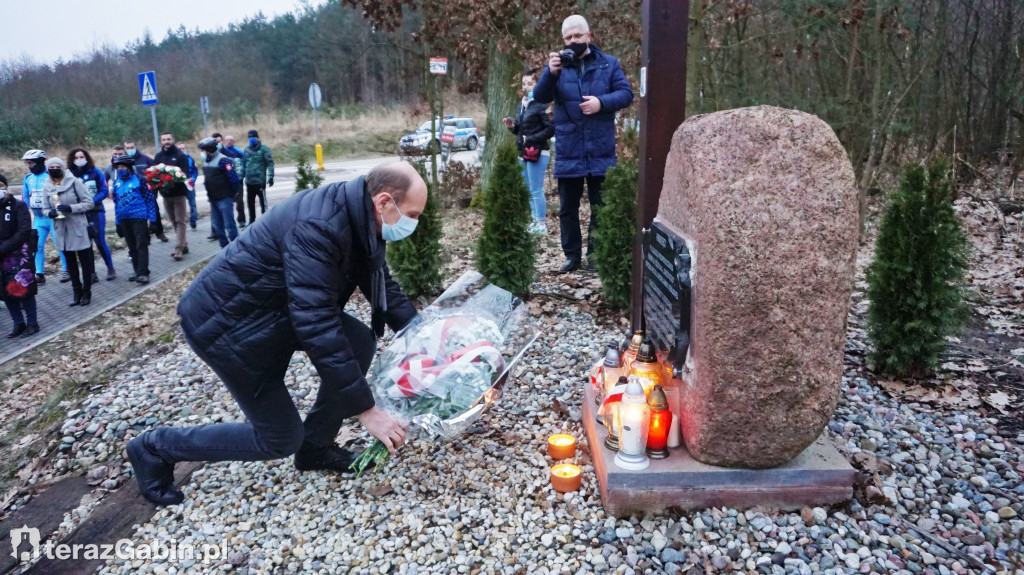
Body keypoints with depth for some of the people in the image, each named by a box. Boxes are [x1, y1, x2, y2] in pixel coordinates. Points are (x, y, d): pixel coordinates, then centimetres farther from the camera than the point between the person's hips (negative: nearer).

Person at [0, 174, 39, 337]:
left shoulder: (18, 206, -8)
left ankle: (32, 323, 12)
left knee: (24, 289, 0)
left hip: (19, 255, -4)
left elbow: (24, 232, -15)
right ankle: (18, 323, 22)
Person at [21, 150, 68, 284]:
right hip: (38, 218, 6)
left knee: (60, 243, 1)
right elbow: (25, 199, 17)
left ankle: (66, 270, 13)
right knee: (37, 246, 5)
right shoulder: (28, 179, 8)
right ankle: (40, 274, 11)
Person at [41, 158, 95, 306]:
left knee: (85, 261, 3)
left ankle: (86, 292, 15)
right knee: (71, 263, 13)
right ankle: (77, 292, 23)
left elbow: (89, 203, -9)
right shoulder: (47, 188, 4)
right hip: (61, 230, 4)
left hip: (78, 228, -4)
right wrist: (49, 213, -11)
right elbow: (46, 208, 12)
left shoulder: (75, 182, -8)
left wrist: (70, 208, -21)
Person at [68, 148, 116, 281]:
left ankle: (110, 269, 15)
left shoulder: (95, 172, -2)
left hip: (96, 212, -2)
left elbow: (104, 191, -4)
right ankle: (91, 273, 12)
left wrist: (92, 201, -18)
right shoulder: (70, 175, 1)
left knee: (100, 242, -2)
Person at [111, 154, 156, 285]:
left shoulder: (139, 180, -6)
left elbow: (150, 198, -5)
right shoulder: (116, 183, 10)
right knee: (132, 247, 12)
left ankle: (143, 273, -5)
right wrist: (117, 222, 16)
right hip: (124, 219, 6)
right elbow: (116, 203, 17)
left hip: (138, 217, -6)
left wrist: (152, 219, -9)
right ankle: (137, 270, 21)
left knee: (141, 246, -5)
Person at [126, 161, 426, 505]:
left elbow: (383, 285, 9)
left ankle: (316, 446, 13)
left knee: (360, 342, -5)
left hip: (276, 306, 9)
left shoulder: (359, 217, -4)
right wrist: (366, 409, -32)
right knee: (281, 437, 0)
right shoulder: (317, 226, -33)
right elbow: (316, 324, -36)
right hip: (227, 320, -9)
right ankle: (154, 449, 17)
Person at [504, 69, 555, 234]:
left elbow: (551, 129, -18)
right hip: (524, 153, 9)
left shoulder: (541, 105, -12)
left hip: (538, 153, -9)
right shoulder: (520, 105, 14)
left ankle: (541, 224, 2)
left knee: (536, 190, -5)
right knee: (529, 190, 14)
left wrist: (531, 139, -19)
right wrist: (512, 126, 3)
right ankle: (536, 220, 24)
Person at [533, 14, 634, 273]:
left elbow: (626, 93, 0)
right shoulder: (557, 65, 6)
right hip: (568, 151, 1)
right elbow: (540, 97, -7)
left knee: (600, 207, 7)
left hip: (600, 150, 0)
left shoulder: (609, 64, 5)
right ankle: (572, 254, 21)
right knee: (567, 208, 8)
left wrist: (602, 102, -19)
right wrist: (550, 72, -26)